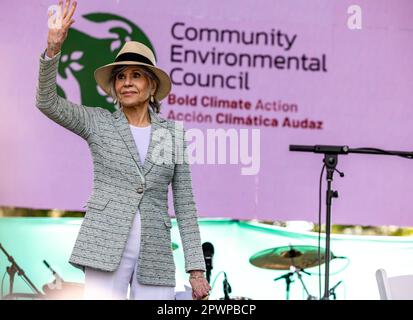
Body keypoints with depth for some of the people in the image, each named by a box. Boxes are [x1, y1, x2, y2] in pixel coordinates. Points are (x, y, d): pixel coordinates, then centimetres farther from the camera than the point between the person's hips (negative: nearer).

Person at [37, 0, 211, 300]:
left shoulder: (173, 132, 9)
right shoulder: (98, 122, 6)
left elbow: (184, 203, 9)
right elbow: (47, 102, -8)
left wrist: (196, 269, 3)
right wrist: (53, 48, -23)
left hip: (155, 256, 2)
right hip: (106, 248, -2)